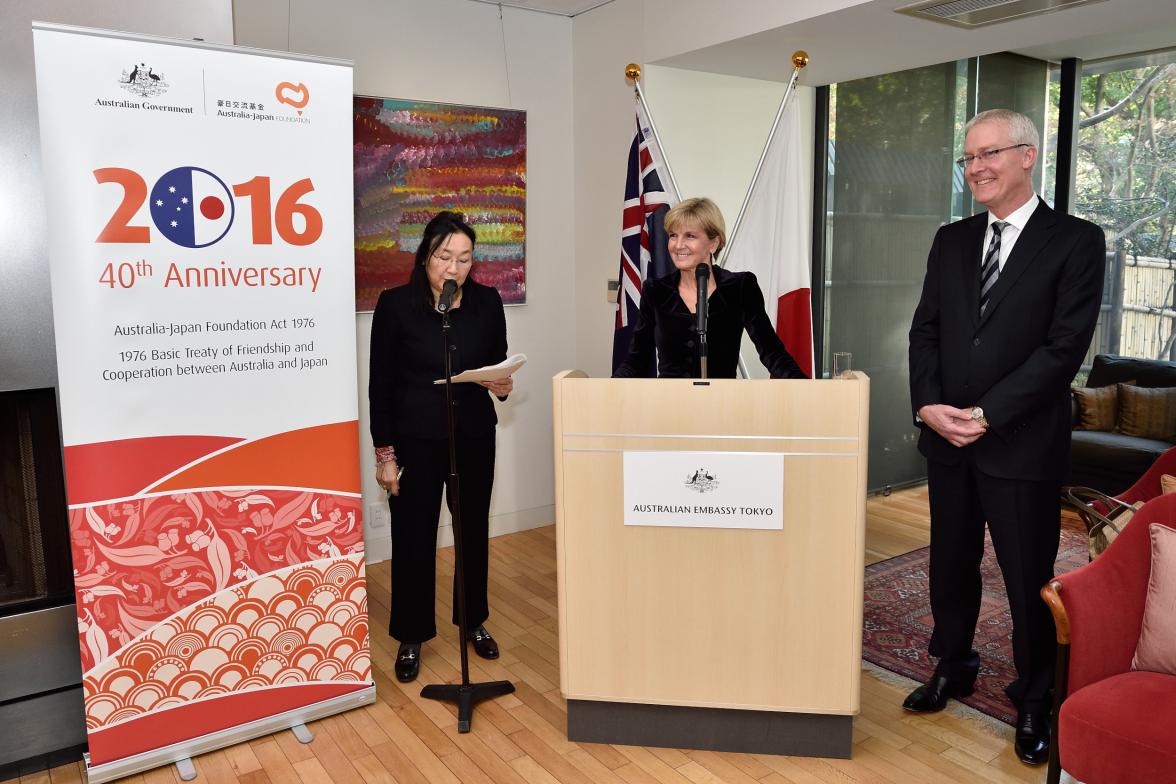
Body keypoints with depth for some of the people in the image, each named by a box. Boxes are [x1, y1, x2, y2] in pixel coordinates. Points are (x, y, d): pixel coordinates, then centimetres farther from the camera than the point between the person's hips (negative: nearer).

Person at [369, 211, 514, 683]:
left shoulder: (487, 303, -1)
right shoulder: (396, 304, -9)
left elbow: (498, 364, 10)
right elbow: (380, 384, -6)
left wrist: (502, 386, -14)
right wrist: (385, 452, -8)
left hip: (474, 437, 3)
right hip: (415, 440, -3)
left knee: (474, 531, 14)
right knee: (413, 538, 4)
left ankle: (475, 622, 34)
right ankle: (411, 638, 23)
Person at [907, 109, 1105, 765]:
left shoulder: (1076, 241, -5)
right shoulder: (951, 241, 10)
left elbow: (1065, 346, -12)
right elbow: (926, 330, 7)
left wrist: (987, 414, -16)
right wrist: (929, 405, -8)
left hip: (1024, 445, -4)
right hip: (947, 439, 5)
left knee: (1029, 579, 7)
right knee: (951, 565, 16)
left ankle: (1034, 702, 26)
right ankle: (952, 667, 36)